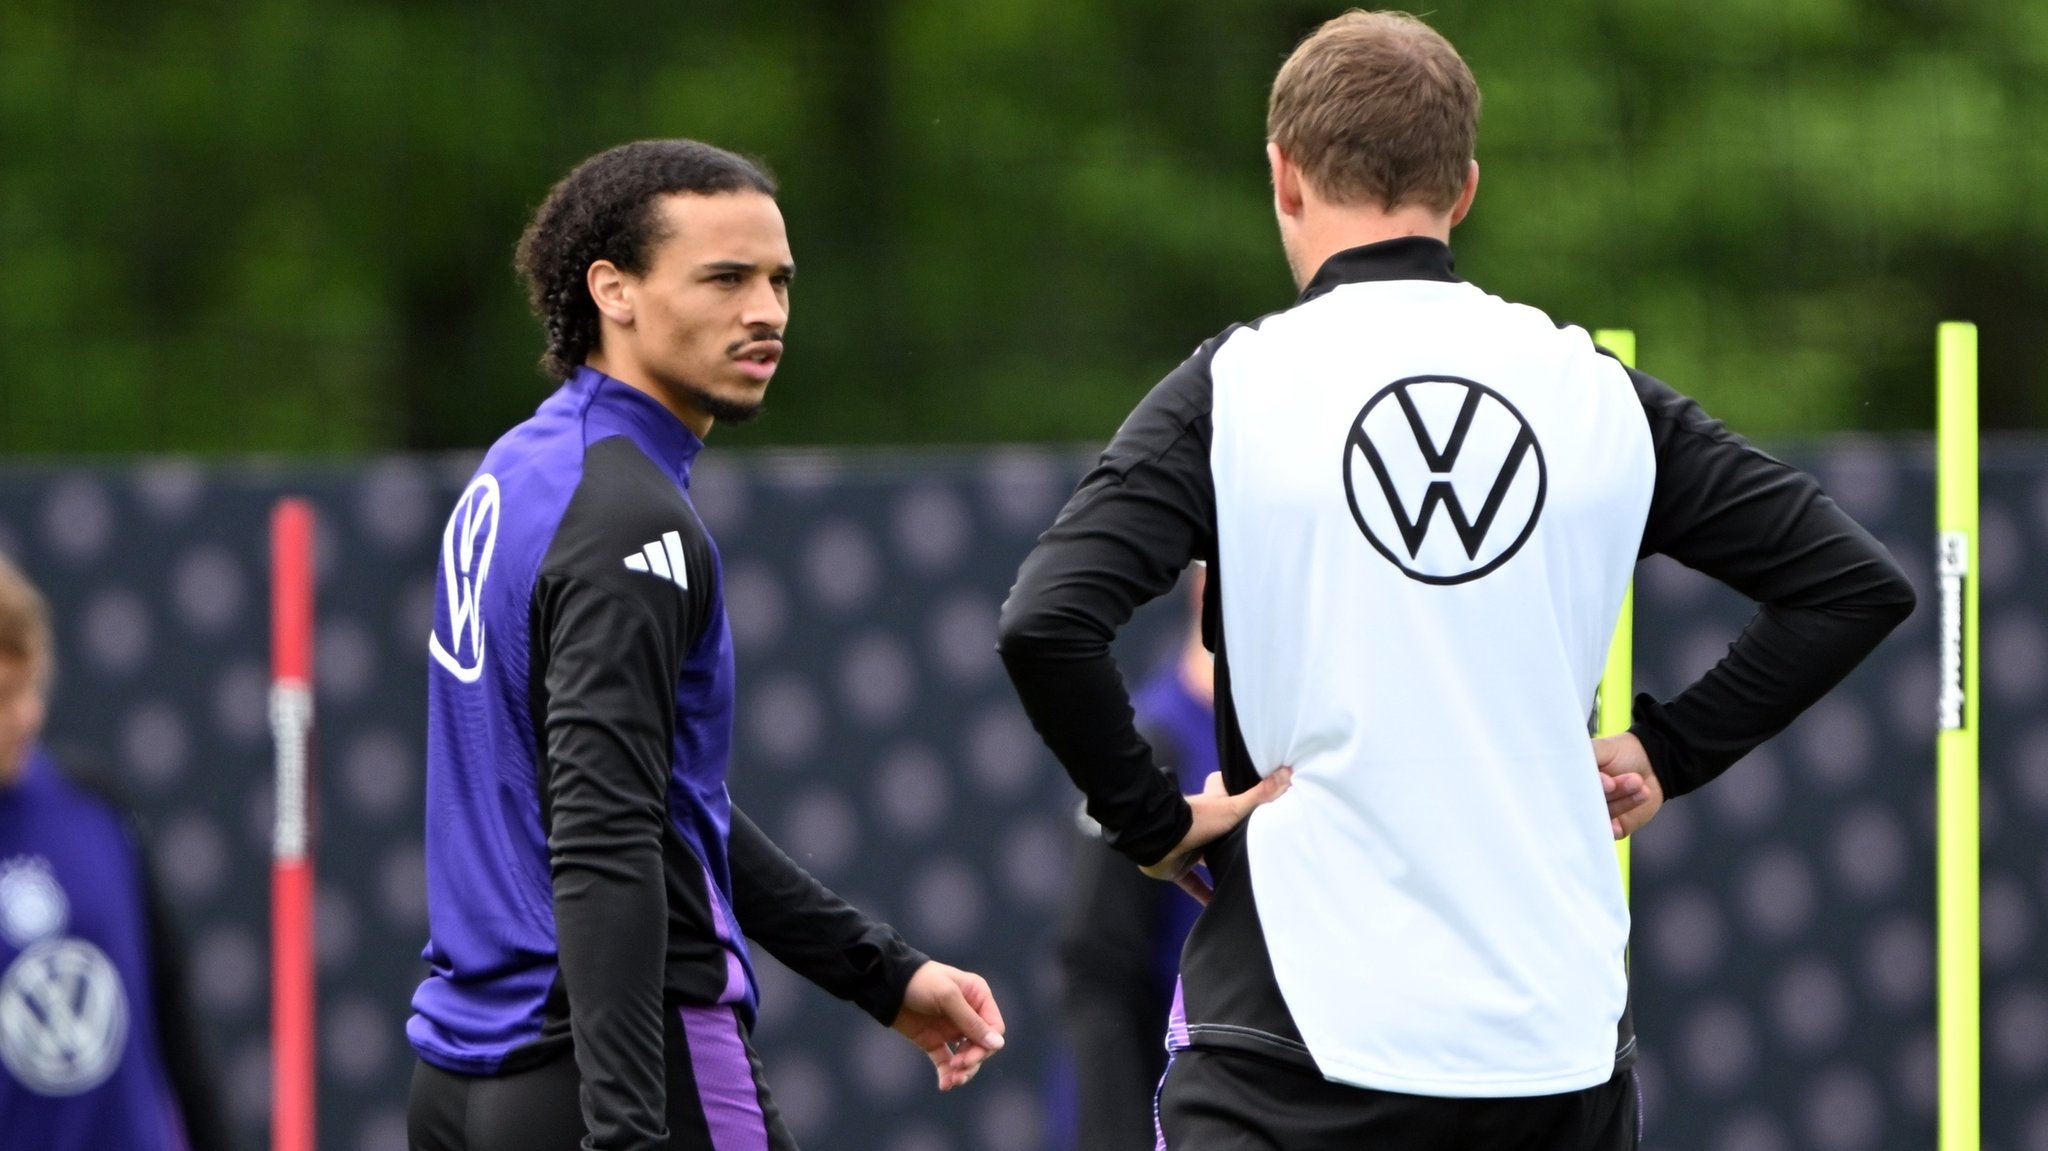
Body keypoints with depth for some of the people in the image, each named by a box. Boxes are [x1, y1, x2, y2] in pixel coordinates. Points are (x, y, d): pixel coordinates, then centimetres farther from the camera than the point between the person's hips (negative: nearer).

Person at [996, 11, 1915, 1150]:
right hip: (1560, 1035, 4)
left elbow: (1046, 626, -16)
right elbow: (1858, 583, 9)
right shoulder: (1595, 392, 6)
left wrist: (1153, 819, -3)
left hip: (1295, 1045, -3)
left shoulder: (1235, 387, -4)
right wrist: (1667, 753, 13)